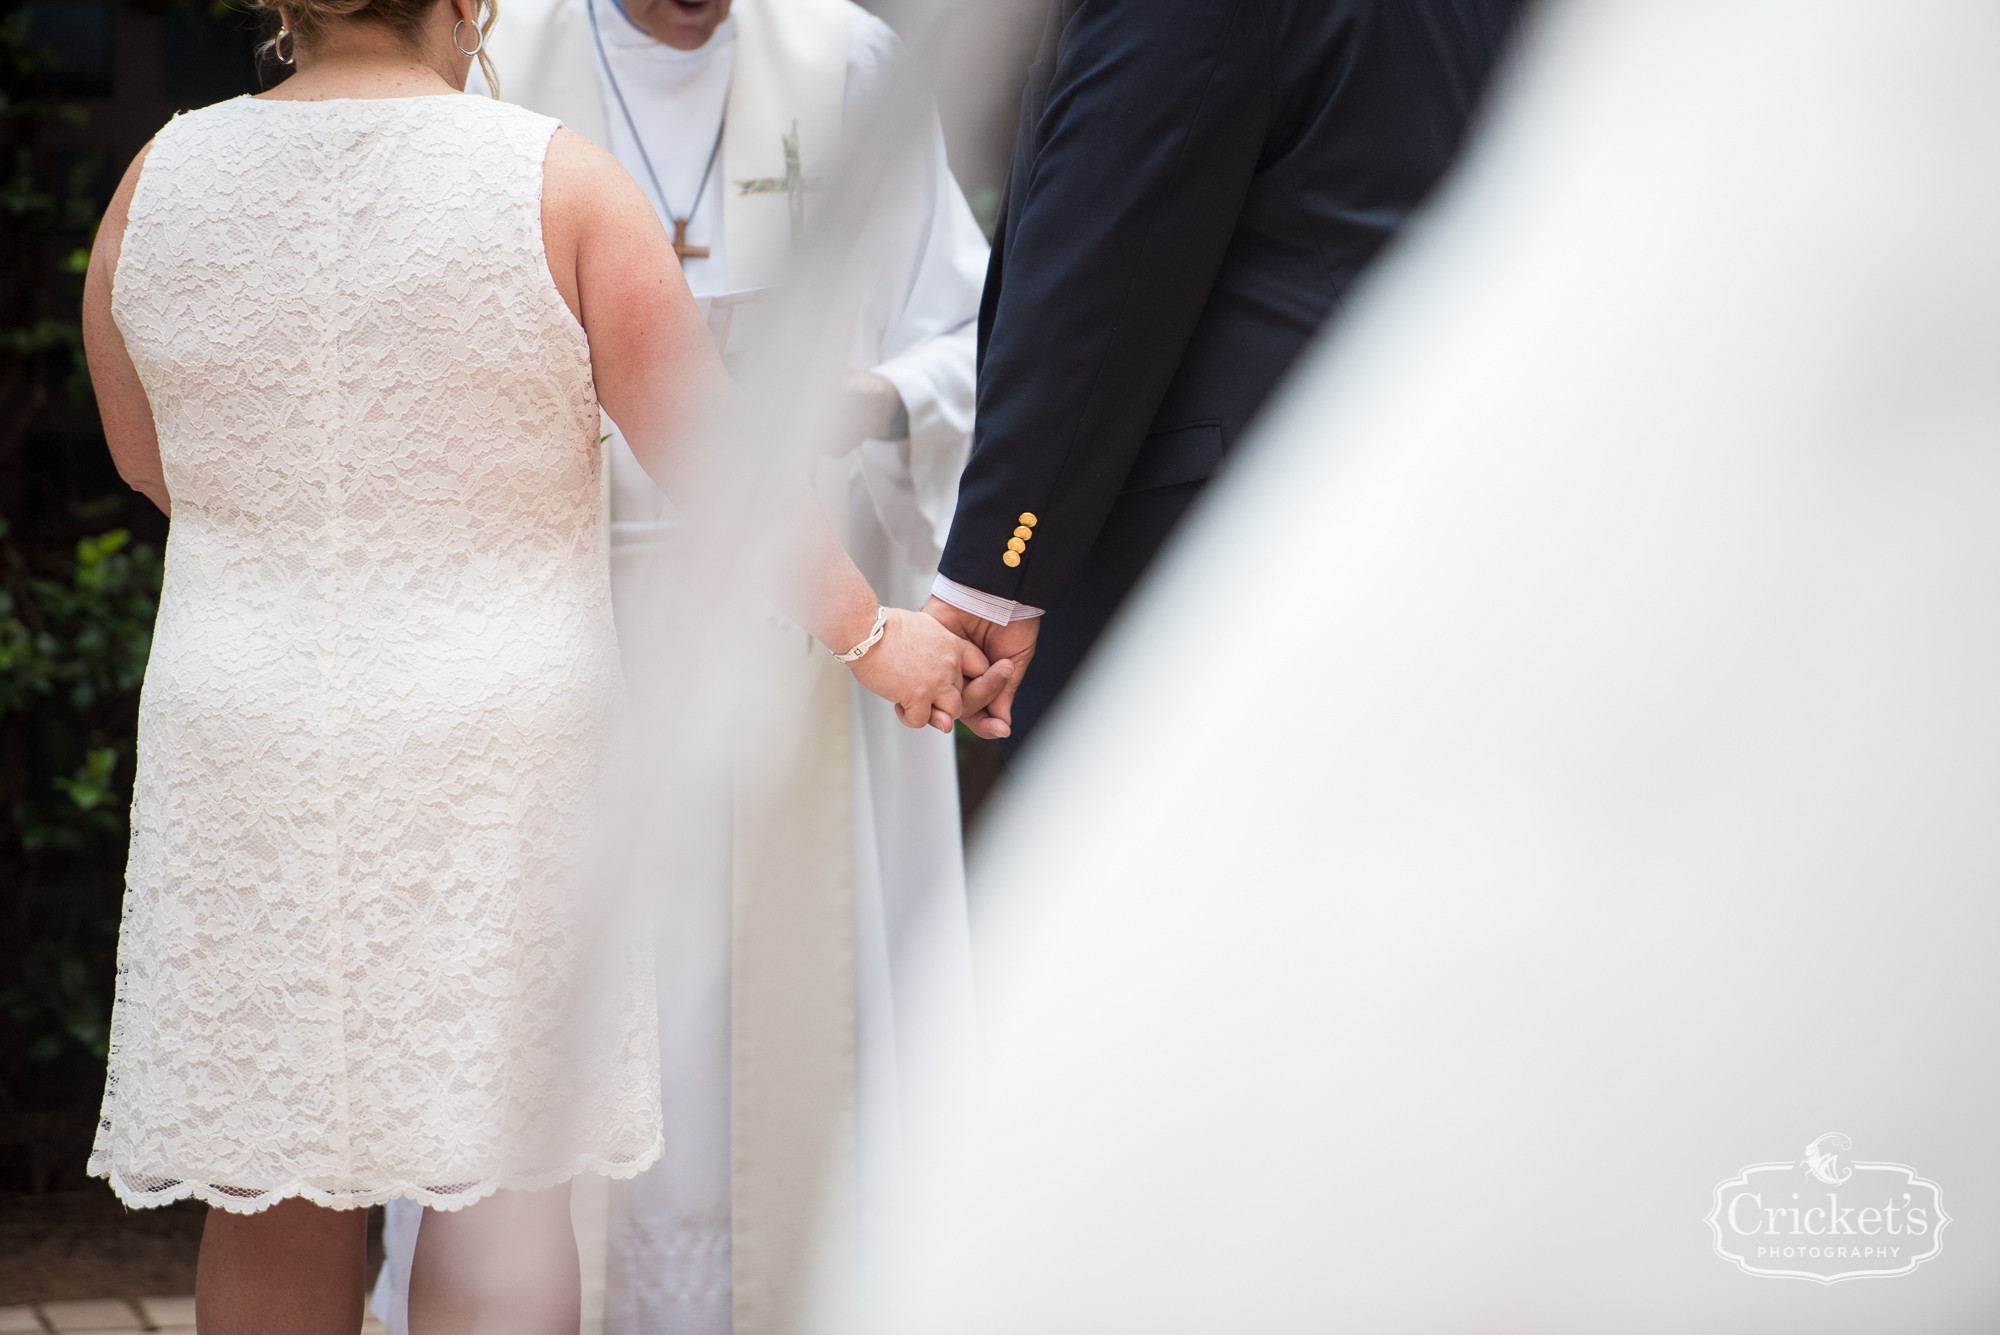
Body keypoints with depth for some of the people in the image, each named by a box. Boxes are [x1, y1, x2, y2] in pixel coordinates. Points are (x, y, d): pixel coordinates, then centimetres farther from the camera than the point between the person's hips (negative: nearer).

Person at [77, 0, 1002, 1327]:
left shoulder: (162, 181, 1)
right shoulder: (561, 185, -8)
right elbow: (719, 462, -3)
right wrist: (872, 633, 10)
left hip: (242, 736, 3)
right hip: (492, 746, -3)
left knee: (272, 1195, 12)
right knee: (505, 1177, 6)